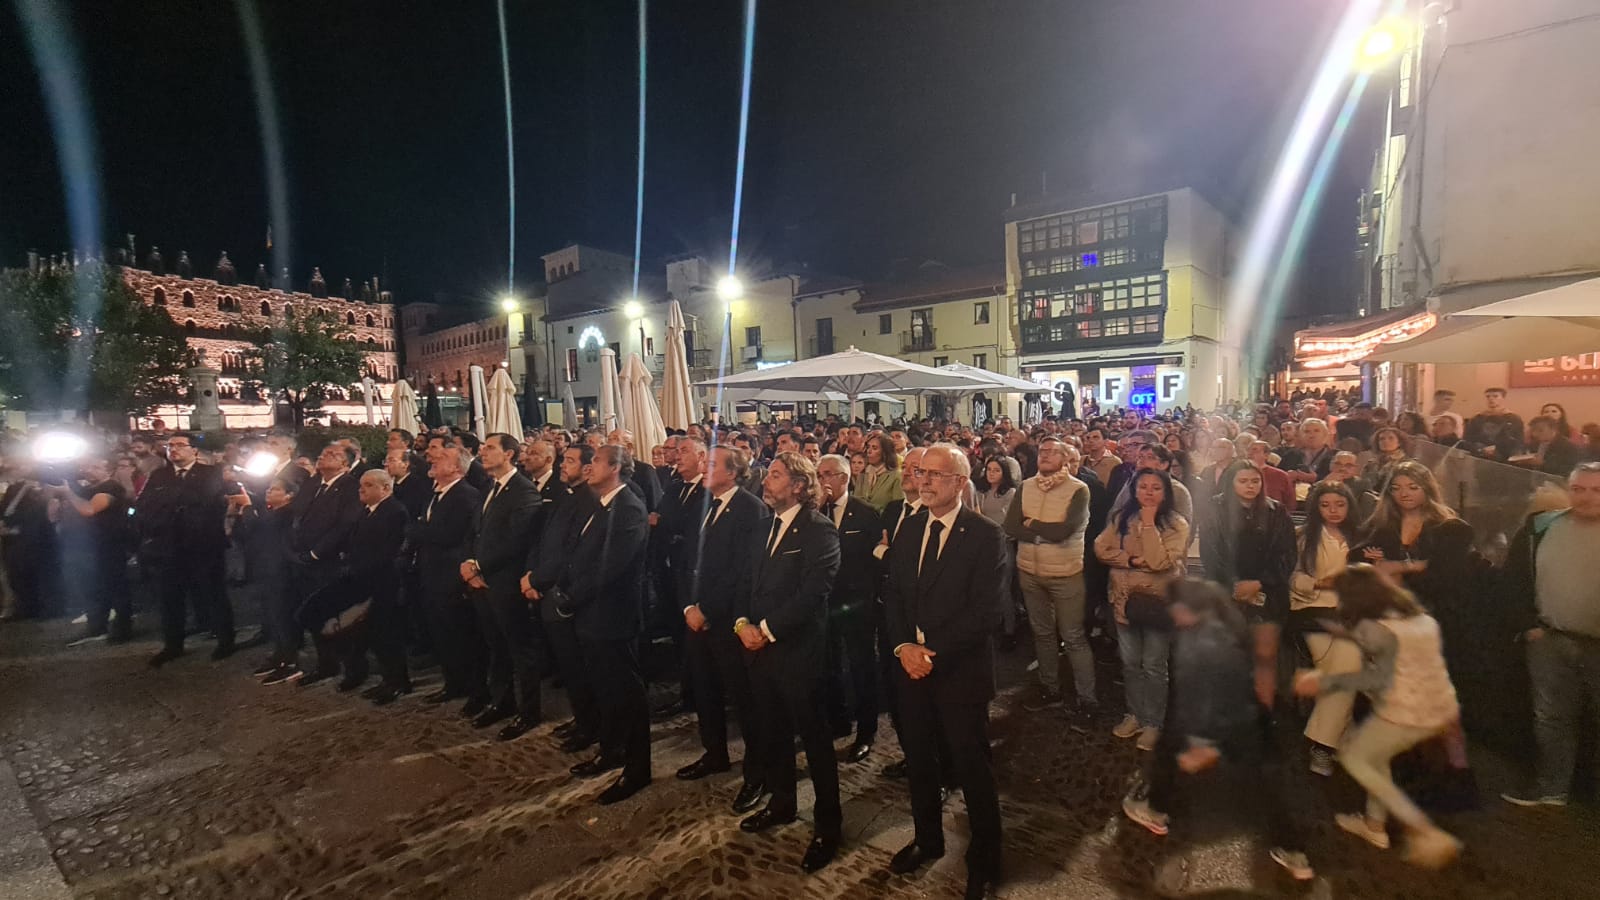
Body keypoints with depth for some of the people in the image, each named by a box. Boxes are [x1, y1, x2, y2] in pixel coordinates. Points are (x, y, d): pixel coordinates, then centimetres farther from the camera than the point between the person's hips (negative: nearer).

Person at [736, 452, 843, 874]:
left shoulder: (819, 530, -14)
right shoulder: (762, 529, 11)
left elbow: (812, 593, -21)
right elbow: (748, 582, 13)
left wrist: (766, 629, -18)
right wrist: (742, 623, -4)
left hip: (800, 650, -7)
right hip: (759, 648, 7)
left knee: (815, 739, 7)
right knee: (771, 734, 20)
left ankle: (828, 825, 23)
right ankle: (782, 803, 42)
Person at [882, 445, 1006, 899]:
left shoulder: (986, 535, -12)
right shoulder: (908, 532, 7)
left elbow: (984, 609, -17)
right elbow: (892, 596, 6)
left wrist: (934, 654, -19)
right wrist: (904, 647, -9)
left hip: (960, 670, -5)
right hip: (911, 666, 6)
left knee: (971, 769, 8)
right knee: (918, 761, 19)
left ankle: (984, 862, 30)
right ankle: (928, 839, 42)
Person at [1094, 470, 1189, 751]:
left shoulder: (1177, 524, -12)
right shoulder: (1123, 518, 2)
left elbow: (1159, 562, -24)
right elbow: (1100, 547, -6)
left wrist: (1149, 523, -22)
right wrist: (1132, 560, -18)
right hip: (1125, 599, 4)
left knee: (1153, 666, 6)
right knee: (1130, 663, 15)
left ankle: (1153, 722, 23)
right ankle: (1134, 714, 32)